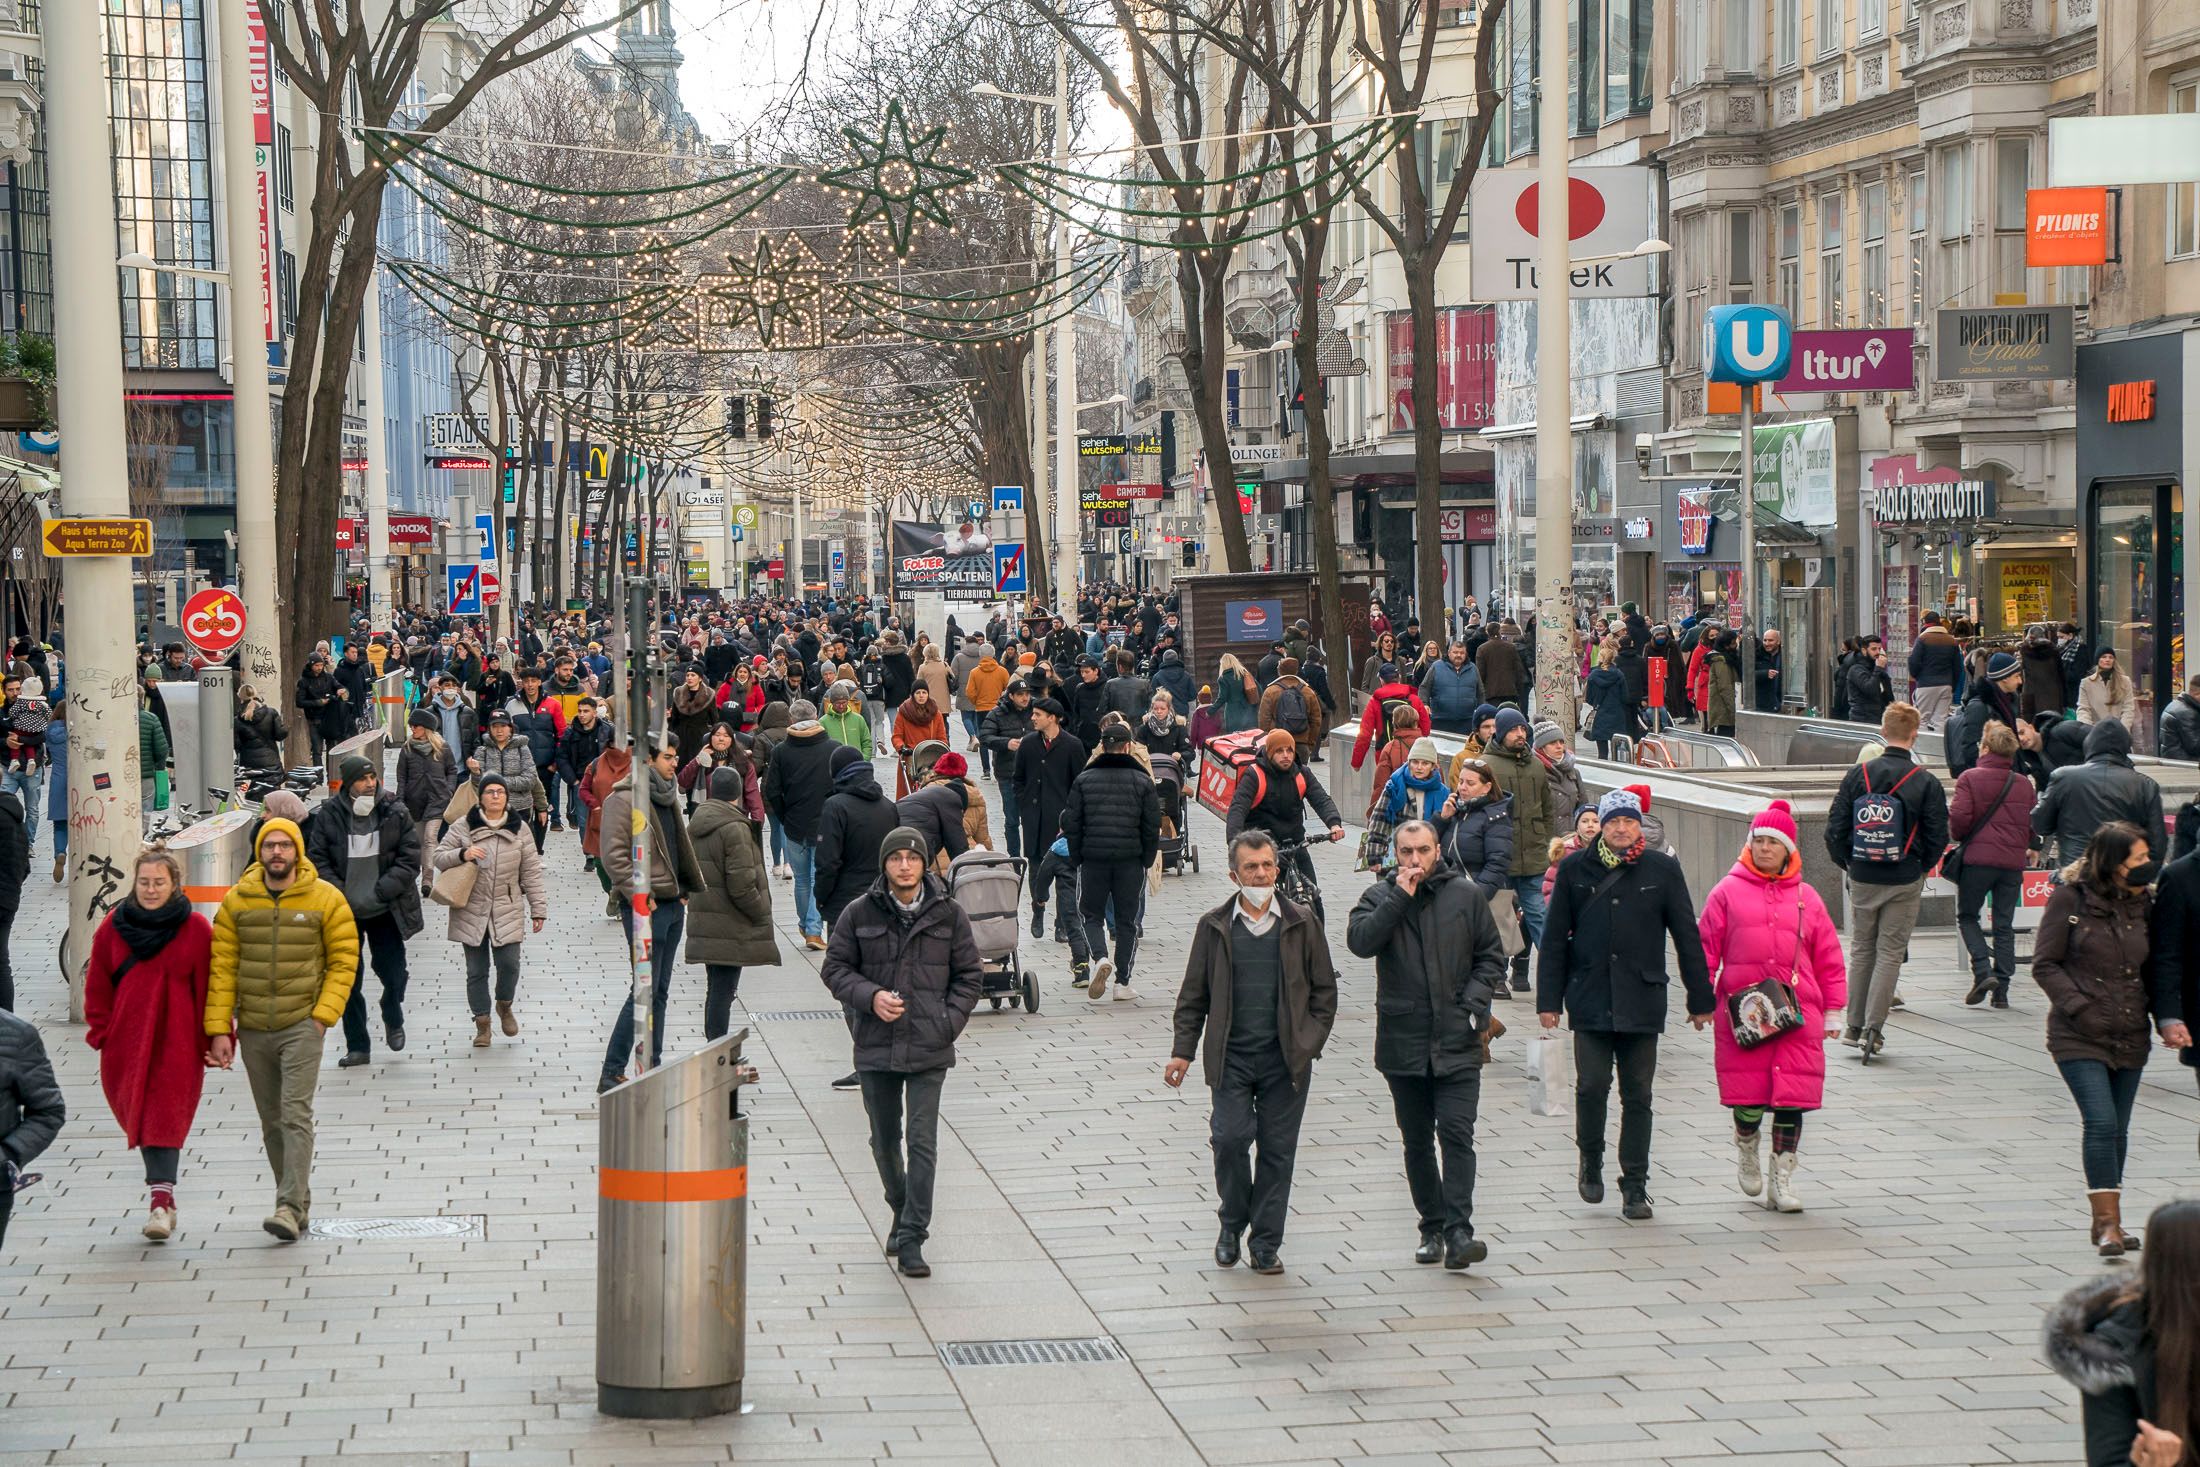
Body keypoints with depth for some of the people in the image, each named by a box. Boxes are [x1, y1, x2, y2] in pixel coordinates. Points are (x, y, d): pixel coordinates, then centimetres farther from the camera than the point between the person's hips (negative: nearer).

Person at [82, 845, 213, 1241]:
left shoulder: (196, 929, -3)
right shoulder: (114, 926, 4)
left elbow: (210, 987, 0)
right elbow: (97, 983, 11)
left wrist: (212, 1038, -3)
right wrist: (101, 1030, 6)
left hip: (177, 1041, -3)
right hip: (127, 1041, 3)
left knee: (165, 1116, -10)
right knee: (138, 1116, 7)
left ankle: (160, 1198, -13)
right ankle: (163, 1195, 19)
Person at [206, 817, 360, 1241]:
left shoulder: (326, 899, -3)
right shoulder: (236, 901, 3)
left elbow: (343, 961, 0)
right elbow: (222, 967, 2)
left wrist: (323, 1015, -10)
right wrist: (219, 1029, -3)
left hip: (302, 1026, -3)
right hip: (253, 1030, 4)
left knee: (296, 1115, -14)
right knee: (271, 1122, 9)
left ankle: (291, 1208, -18)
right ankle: (301, 1204, 20)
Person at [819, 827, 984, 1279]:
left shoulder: (948, 915, 1)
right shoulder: (860, 914, 0)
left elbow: (970, 975, 8)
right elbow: (835, 967, 5)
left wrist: (949, 1023, -5)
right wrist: (870, 996, -12)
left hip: (929, 1051, -1)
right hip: (876, 1047, 2)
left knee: (922, 1142, -7)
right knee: (885, 1140, 13)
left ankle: (912, 1239, -4)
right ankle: (902, 1212, 37)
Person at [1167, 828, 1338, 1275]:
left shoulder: (1300, 924, 4)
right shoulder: (1214, 927, 4)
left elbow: (1324, 989, 9)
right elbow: (1193, 995, 9)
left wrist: (1309, 1042, 0)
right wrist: (1183, 1050, 3)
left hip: (1286, 1058, 1)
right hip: (1231, 1056, 0)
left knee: (1277, 1149, 3)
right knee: (1230, 1138, -12)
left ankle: (1266, 1243, 13)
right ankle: (1231, 1224, 12)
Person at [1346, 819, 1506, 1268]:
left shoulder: (1465, 895, 5)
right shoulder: (1380, 897, 4)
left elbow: (1491, 955, 10)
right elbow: (1360, 941, -15)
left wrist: (1474, 1004, -4)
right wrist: (1400, 897, -16)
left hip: (1457, 1043, -1)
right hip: (1402, 1042, 1)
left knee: (1457, 1133, -12)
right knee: (1417, 1142, 9)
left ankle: (1458, 1231, -17)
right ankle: (1432, 1228, 20)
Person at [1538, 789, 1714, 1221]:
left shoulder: (1662, 870, 3)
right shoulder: (1575, 869, 3)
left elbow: (1687, 937, 7)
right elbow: (1555, 938, 6)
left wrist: (1700, 999, 8)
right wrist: (1548, 999, 3)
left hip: (1643, 1000, 0)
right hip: (1589, 999, 0)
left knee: (1637, 1094, 3)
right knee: (1592, 1085, -8)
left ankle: (1635, 1186, 12)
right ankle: (1591, 1159, 19)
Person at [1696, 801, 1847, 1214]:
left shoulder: (1806, 898, 12)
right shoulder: (1728, 892, 5)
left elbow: (1828, 958, 15)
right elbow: (1706, 948, 6)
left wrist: (1833, 1008, 13)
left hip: (1797, 1012, 2)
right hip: (1742, 1013, -2)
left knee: (1792, 1096, -2)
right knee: (1749, 1093, -1)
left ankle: (1782, 1179, 8)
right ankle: (1746, 1147, 31)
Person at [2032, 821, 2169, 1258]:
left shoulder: (2142, 903, 8)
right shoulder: (2069, 898, -7)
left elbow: (2152, 971, 15)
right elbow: (2045, 965, -5)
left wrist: (2168, 1018, 0)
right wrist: (2081, 1008, -15)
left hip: (2130, 1036, 5)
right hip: (2080, 1037, -5)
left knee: (2117, 1130, 9)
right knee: (2102, 1123, -15)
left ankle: (2107, 1222, 21)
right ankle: (2107, 1222, -10)